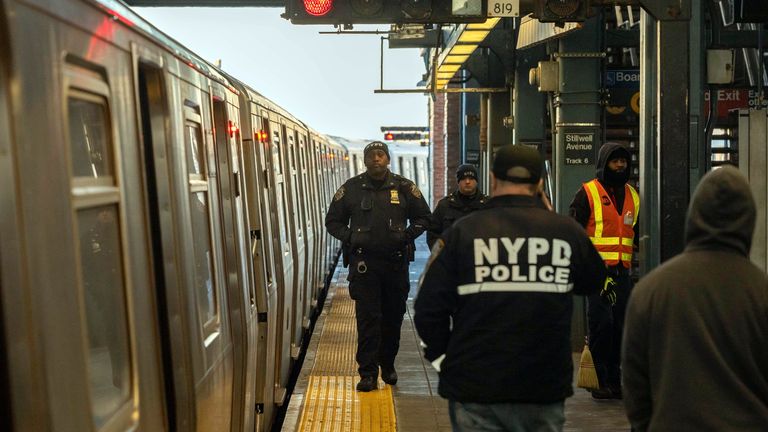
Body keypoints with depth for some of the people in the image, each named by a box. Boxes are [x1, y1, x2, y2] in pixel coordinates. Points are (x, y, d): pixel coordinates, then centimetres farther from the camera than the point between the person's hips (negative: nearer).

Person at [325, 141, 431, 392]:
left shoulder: (404, 188, 5)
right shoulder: (351, 188, 4)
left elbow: (423, 218, 13)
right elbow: (333, 221, 11)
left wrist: (407, 235, -4)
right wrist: (350, 238, -6)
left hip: (396, 261, 2)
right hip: (364, 262, -1)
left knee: (393, 316, 10)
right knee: (367, 317, -5)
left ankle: (388, 365, 27)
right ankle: (368, 372, -1)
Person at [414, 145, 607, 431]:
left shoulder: (462, 233, -9)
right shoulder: (567, 231, -3)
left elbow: (429, 309, -8)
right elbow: (593, 281, 16)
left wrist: (443, 357, 6)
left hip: (475, 388, -2)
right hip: (546, 387, 2)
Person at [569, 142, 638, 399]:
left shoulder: (633, 195, 17)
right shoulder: (588, 193, -2)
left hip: (623, 271, 6)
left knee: (620, 325, 7)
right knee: (601, 324, -8)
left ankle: (615, 380, 16)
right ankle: (601, 381, 1)